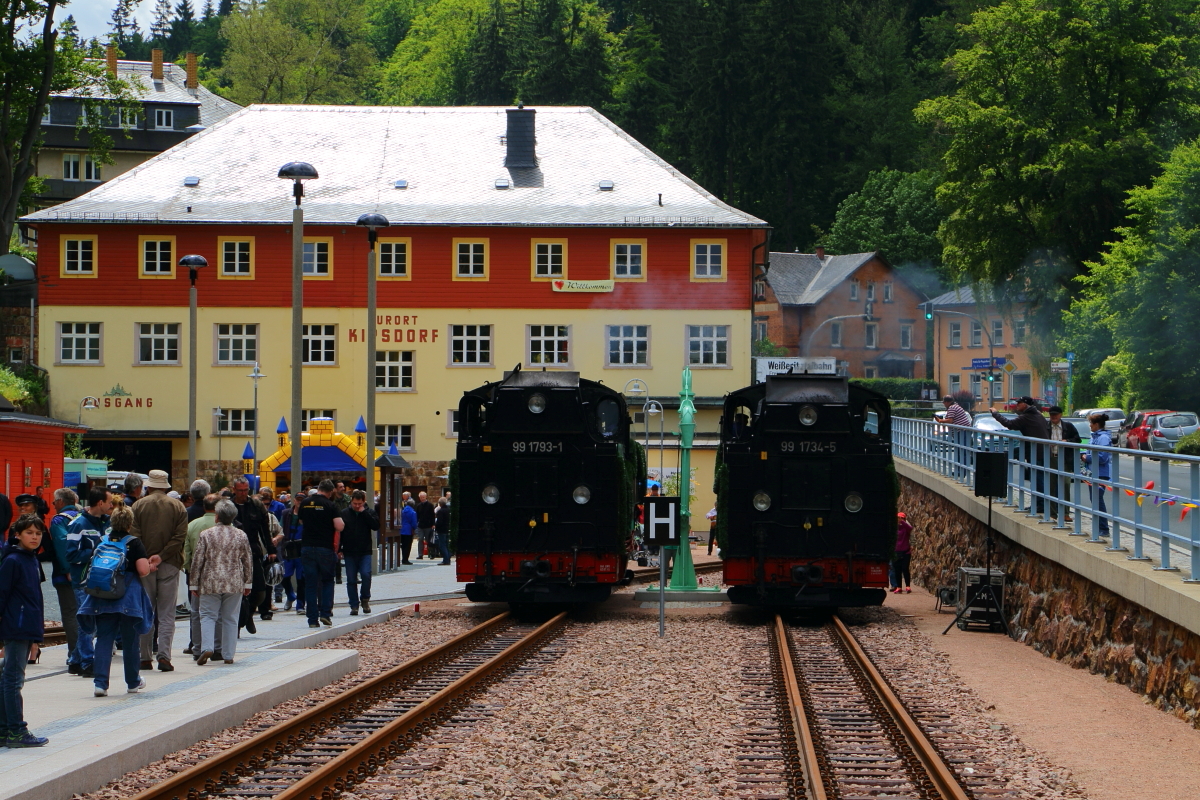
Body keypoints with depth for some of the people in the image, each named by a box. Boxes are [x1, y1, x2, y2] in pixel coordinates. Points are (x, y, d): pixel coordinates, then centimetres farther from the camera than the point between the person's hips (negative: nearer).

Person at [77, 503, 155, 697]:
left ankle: (100, 682, -9)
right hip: (128, 599, -3)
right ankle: (133, 682, 22)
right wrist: (151, 566, 7)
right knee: (130, 641, 10)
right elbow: (143, 570, -15)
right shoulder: (134, 543, -7)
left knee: (104, 639, 2)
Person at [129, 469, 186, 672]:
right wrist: (161, 556, -9)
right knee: (166, 613, 3)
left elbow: (133, 536, -7)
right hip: (170, 565, 0)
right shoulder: (178, 507, 2)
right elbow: (180, 537, -7)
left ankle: (146, 657, 8)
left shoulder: (139, 505, 0)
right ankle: (164, 655, -8)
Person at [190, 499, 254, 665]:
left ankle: (207, 647, -15)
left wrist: (193, 584, 5)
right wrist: (248, 583, 17)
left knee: (208, 616, 5)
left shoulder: (206, 534, -6)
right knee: (230, 619, 8)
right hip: (234, 583, 2)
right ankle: (228, 655, 9)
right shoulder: (241, 536, 1)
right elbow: (248, 562, 7)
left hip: (210, 583, -2)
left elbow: (197, 561, -3)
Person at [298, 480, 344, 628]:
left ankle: (313, 619, 2)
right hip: (325, 548, -2)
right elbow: (339, 527, -11)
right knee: (327, 581, 12)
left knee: (310, 584, 5)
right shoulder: (330, 505, -7)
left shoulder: (305, 503, 4)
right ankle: (325, 613, 0)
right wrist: (341, 521, 9)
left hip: (308, 548, 2)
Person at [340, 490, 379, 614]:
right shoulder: (344, 513, 4)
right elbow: (339, 531, 5)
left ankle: (365, 599, 5)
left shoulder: (369, 512, 4)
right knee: (351, 580, 2)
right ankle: (354, 605, 9)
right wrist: (339, 549, 0)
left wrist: (364, 512, -14)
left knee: (366, 574, -17)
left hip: (365, 552, -1)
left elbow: (376, 526, -12)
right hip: (349, 553, 1)